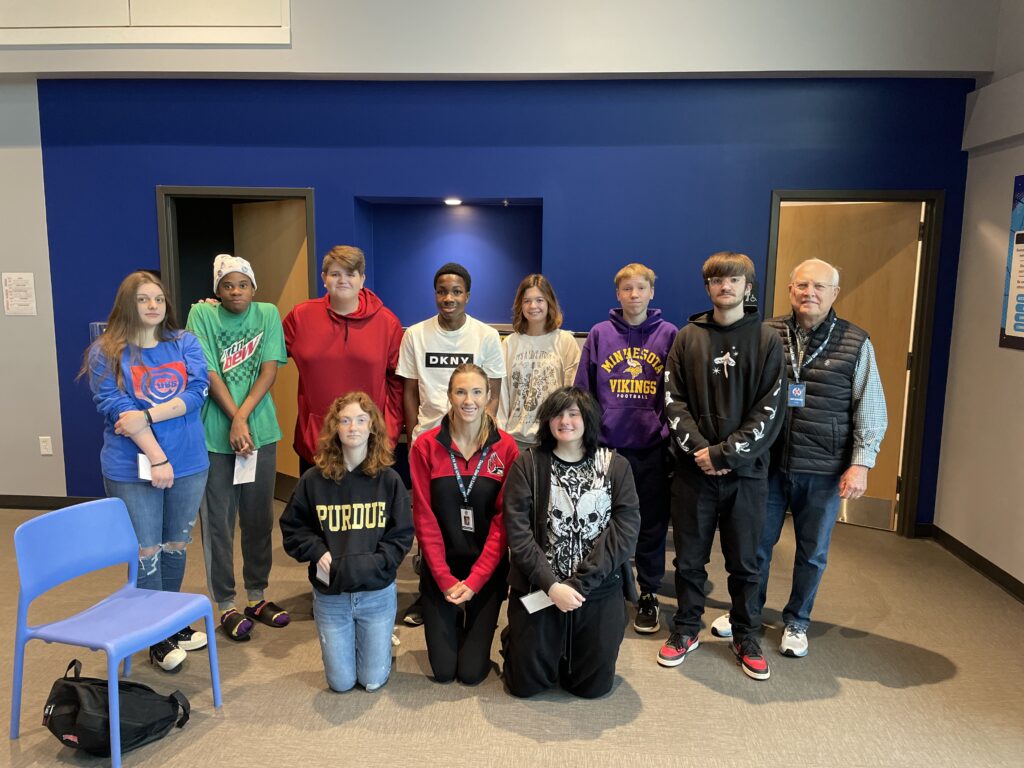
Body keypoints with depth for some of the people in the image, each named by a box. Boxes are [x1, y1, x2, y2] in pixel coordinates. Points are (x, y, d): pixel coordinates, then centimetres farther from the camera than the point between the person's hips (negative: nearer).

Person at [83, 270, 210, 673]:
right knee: (145, 553, 5)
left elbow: (197, 392, -7)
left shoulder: (185, 343, 5)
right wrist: (156, 457, -19)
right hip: (132, 469, -3)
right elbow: (115, 408, -12)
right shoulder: (105, 352, -3)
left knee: (175, 547, 16)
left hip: (188, 463, 3)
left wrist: (147, 416, -19)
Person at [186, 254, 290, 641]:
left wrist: (243, 416, -15)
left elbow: (270, 370, -5)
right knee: (218, 521, 4)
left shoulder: (268, 314, 4)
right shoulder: (201, 314, -1)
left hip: (261, 430, 2)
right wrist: (235, 421, -15)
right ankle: (226, 604, 18)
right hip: (215, 434, -2)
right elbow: (209, 374, -8)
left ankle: (257, 595, 27)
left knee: (259, 518, 11)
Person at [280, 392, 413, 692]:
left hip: (377, 591, 0)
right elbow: (292, 528, 2)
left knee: (373, 680, 9)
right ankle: (344, 642, 41)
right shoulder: (313, 479, -7)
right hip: (330, 594, 1)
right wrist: (318, 552, -14)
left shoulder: (389, 479, -7)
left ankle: (379, 639, 40)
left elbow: (402, 534, -5)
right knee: (341, 682, 10)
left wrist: (375, 562, -19)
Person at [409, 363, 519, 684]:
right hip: (439, 570, 0)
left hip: (487, 570, 0)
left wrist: (475, 580, -12)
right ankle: (452, 625, 37)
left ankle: (477, 631, 35)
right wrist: (445, 578, -11)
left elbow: (503, 520, -8)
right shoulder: (426, 446, -9)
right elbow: (424, 517, -7)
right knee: (443, 670, 6)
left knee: (472, 671, 4)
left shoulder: (506, 448, -9)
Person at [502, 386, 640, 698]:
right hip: (537, 589, -1)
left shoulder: (616, 466, -1)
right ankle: (516, 642, 38)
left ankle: (571, 651, 41)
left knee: (593, 685, 10)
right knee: (525, 684, 7)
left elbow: (626, 529, -9)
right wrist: (551, 585, -18)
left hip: (599, 593, 1)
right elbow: (517, 533, -10)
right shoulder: (526, 465, -5)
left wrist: (579, 583, -16)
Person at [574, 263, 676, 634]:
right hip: (608, 445, 1)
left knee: (652, 524, 9)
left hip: (653, 447, 0)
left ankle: (649, 595, 26)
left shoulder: (669, 334, 2)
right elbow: (583, 391, 6)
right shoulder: (600, 334, 3)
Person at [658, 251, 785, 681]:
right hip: (693, 470, 1)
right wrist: (700, 451, -12)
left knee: (744, 561, 10)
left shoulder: (766, 341, 1)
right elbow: (674, 402, 1)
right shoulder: (687, 338, 5)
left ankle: (746, 637, 28)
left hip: (746, 472, -1)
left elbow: (770, 411, -6)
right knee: (689, 558, 10)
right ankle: (686, 630, 28)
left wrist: (724, 453, -14)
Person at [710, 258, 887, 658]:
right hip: (769, 463, 1)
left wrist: (860, 463, -6)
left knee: (812, 551, 14)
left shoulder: (856, 343, -3)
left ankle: (797, 622, 35)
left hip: (824, 470, 0)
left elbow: (870, 410, 0)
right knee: (757, 542, 14)